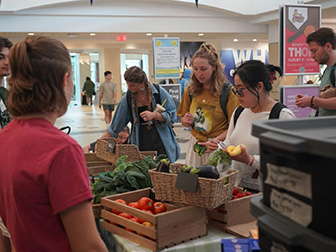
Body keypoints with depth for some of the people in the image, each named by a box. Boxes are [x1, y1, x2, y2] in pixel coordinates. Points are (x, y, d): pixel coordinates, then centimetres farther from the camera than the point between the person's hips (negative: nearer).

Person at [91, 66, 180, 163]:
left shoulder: (160, 92, -4)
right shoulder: (127, 98, 2)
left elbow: (172, 116, -3)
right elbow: (115, 127, 9)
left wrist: (154, 115, -18)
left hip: (162, 144, -1)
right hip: (140, 145, 1)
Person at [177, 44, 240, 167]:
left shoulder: (228, 92, -9)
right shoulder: (190, 90, 6)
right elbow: (183, 119, 18)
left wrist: (217, 140, -23)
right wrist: (187, 121, -4)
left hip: (218, 147, -4)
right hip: (195, 144, 4)